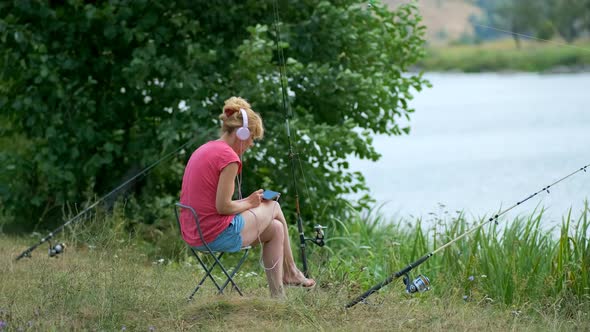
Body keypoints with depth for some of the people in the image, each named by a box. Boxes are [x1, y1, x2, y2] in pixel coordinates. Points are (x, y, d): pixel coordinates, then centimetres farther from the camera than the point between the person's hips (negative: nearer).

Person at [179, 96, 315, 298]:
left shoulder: (203, 150, 12)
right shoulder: (229, 157, -16)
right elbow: (223, 207, -20)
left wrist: (247, 201, 12)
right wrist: (249, 203, -1)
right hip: (217, 236, -9)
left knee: (275, 228, 20)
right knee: (273, 207, 11)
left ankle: (278, 296, 19)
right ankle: (290, 273, 27)